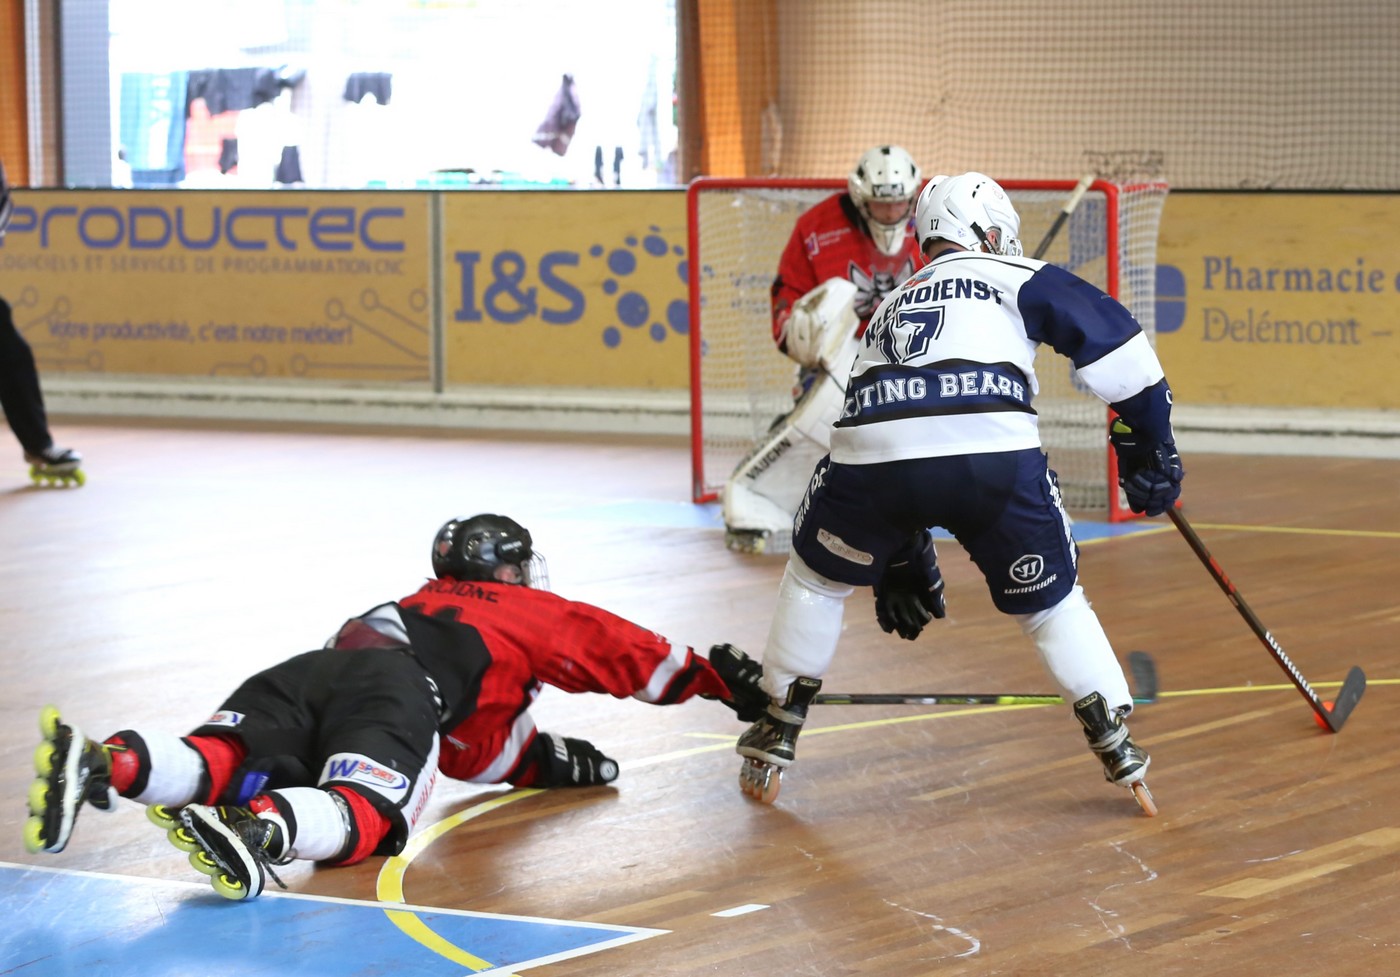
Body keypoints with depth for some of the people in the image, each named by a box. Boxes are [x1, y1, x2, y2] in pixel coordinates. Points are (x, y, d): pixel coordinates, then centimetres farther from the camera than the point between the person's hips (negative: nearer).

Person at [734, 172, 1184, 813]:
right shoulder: (1013, 277, 25)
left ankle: (774, 738, 30)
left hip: (873, 449, 3)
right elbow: (1109, 335, 12)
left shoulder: (890, 307, 39)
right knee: (1048, 600, 20)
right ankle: (1118, 752, 15)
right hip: (993, 455, -3)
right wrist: (1148, 442, 18)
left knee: (817, 577, 30)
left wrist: (900, 562, 49)